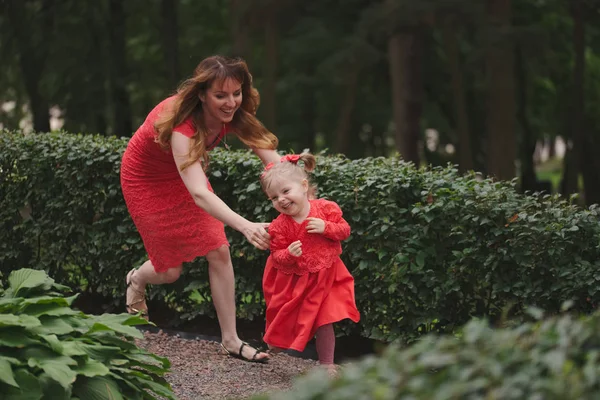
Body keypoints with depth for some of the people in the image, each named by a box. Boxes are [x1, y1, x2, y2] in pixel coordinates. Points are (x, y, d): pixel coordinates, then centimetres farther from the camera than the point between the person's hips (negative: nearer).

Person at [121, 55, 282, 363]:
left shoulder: (233, 115, -23)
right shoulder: (181, 125, -42)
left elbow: (273, 158, -28)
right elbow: (199, 194, -53)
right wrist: (245, 227, -68)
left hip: (184, 171, 6)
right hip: (146, 179, -5)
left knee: (219, 251, -5)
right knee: (170, 271, 0)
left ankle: (230, 340, 3)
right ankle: (137, 279, 37)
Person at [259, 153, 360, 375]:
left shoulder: (326, 208, -14)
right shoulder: (279, 226, -17)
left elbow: (345, 230, -6)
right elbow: (276, 258, -12)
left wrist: (326, 228, -25)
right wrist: (289, 254, -34)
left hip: (325, 277, 0)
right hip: (293, 281, 0)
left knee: (324, 322, 0)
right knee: (286, 319, 15)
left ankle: (327, 365, 11)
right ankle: (275, 342, 46)